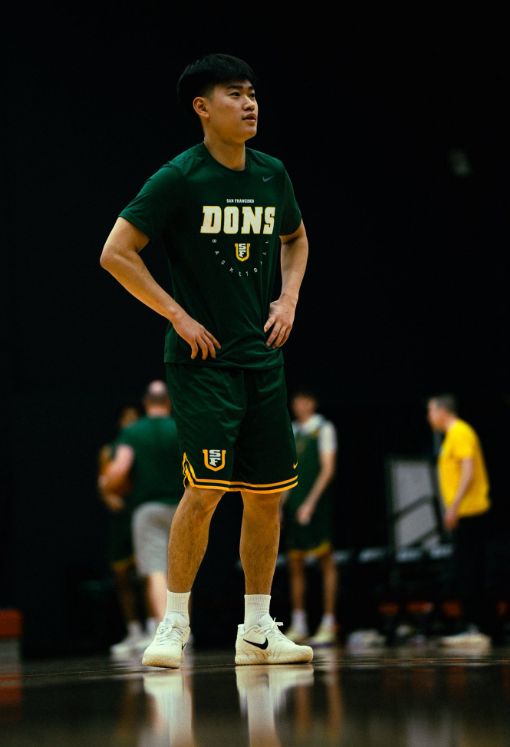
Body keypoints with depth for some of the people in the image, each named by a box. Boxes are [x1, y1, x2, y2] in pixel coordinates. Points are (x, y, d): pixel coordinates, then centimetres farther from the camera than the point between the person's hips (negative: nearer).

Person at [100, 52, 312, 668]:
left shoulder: (272, 174, 8)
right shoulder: (179, 179, -9)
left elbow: (295, 238, 27)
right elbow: (116, 254, -10)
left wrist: (289, 297, 10)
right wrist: (179, 316, -11)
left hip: (262, 358, 6)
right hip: (201, 359, -6)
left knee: (267, 493, 6)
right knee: (206, 489, -14)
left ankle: (257, 630, 15)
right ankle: (173, 627, -2)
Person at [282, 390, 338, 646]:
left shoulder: (324, 428, -2)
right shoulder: (291, 431, 16)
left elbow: (328, 469, -9)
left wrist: (310, 503, -16)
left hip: (316, 504, -6)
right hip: (293, 504, 6)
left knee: (325, 561, -6)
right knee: (294, 564, 5)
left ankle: (328, 625, -7)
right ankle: (298, 625, 10)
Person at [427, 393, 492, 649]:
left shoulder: (460, 433, -9)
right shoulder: (453, 434, 20)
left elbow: (469, 472, -19)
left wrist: (454, 506, -23)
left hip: (469, 512, -10)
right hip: (466, 514, 10)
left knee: (468, 572, -10)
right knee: (467, 572, 8)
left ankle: (474, 629, -11)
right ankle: (473, 629, 9)